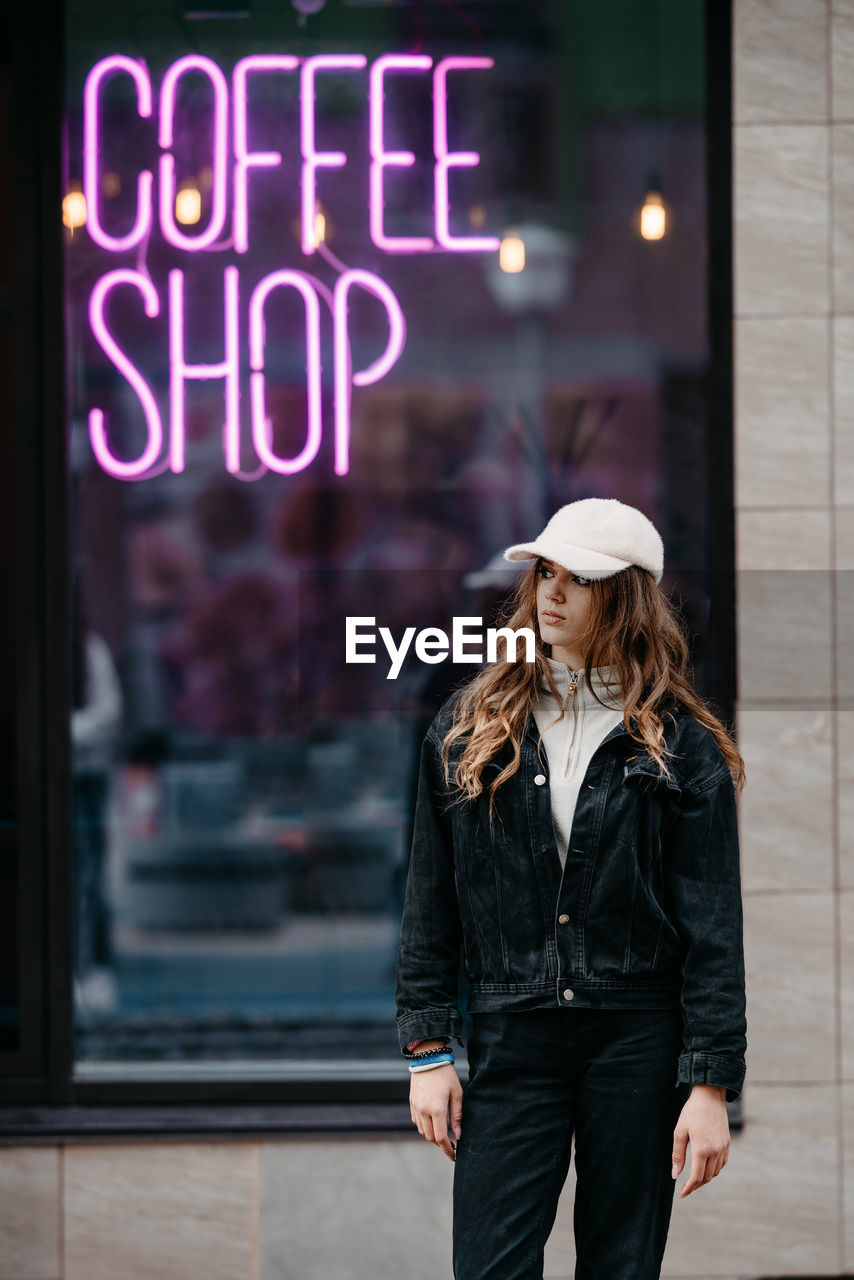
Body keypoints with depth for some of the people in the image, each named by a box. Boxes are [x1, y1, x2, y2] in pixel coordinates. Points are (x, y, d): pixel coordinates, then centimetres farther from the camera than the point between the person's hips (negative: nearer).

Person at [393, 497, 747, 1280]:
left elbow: (713, 927, -1)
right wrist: (428, 1050, 2)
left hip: (640, 1040, -1)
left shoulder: (681, 746, 2)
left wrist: (712, 1084, -7)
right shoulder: (470, 731, 8)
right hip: (513, 1040, 1)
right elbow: (430, 907, 10)